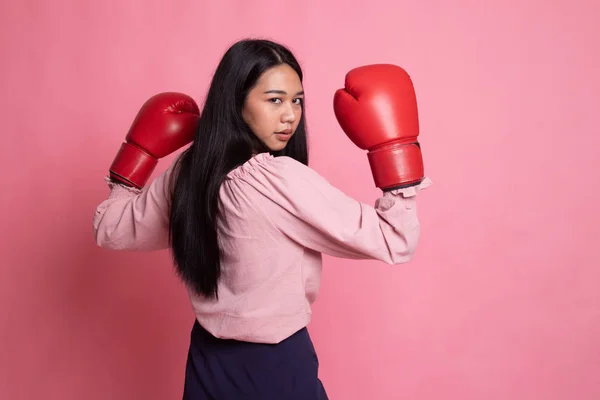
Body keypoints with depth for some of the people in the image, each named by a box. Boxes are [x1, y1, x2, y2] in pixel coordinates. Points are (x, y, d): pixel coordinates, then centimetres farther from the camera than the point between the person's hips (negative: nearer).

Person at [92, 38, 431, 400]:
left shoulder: (186, 171, -6)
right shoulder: (281, 180, -27)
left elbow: (112, 230, 10)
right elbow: (396, 243, -25)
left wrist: (139, 152, 16)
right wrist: (394, 145, -24)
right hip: (275, 367, -6)